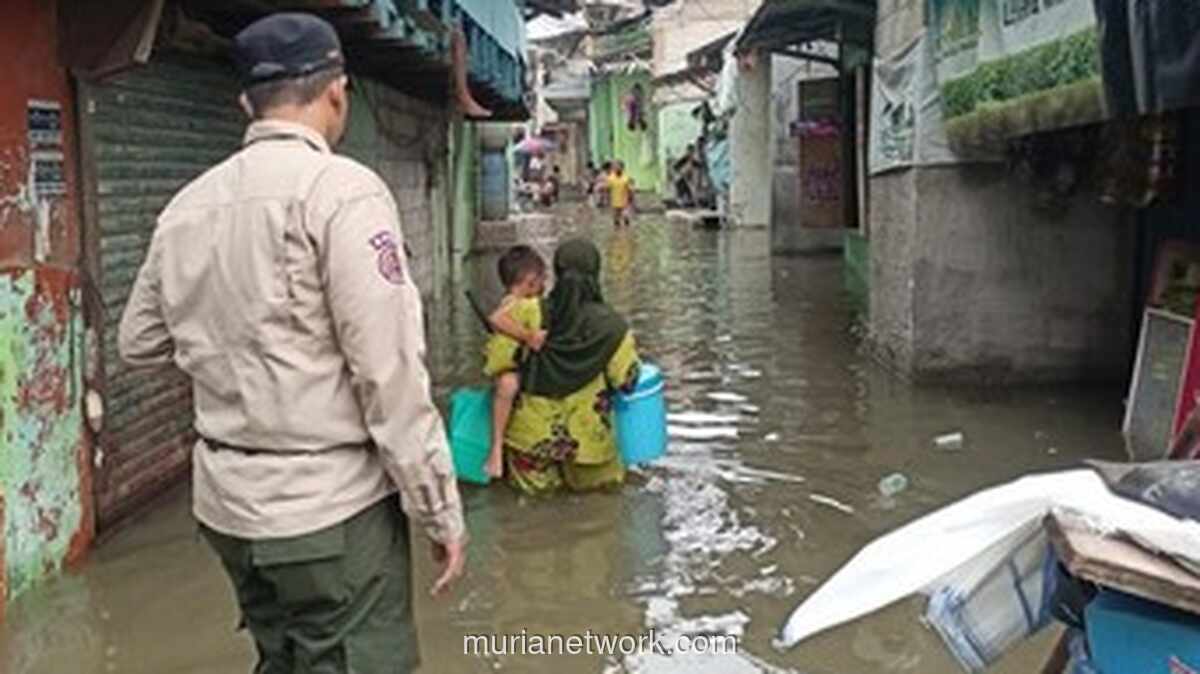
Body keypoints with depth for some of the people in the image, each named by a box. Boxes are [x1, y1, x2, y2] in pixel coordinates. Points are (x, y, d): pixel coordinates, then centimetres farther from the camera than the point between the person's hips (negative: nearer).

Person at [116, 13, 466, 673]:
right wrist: (440, 509, -10)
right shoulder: (341, 188, -13)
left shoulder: (186, 205, 6)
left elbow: (138, 342, 17)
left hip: (226, 500, 7)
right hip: (330, 505, -7)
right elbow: (390, 371, -17)